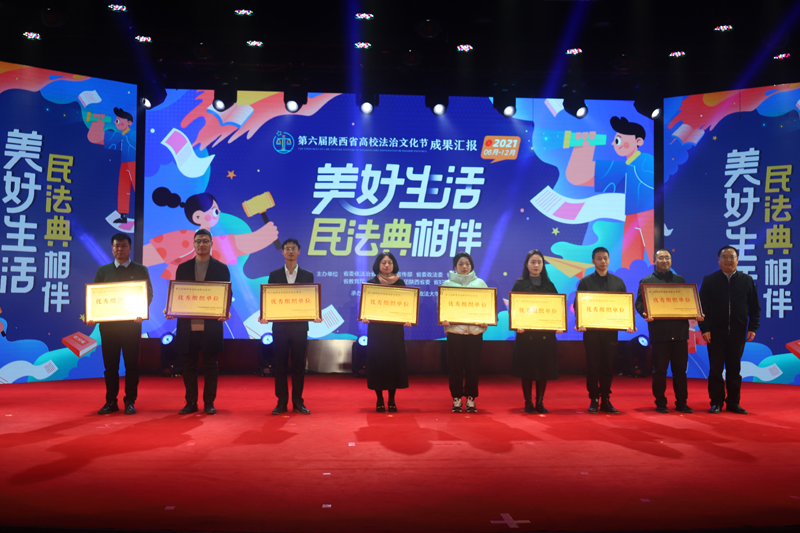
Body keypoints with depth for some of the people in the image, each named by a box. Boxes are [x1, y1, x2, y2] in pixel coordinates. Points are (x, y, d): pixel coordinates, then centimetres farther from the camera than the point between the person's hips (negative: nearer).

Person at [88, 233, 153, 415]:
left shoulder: (140, 270, 7)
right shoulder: (103, 271, 13)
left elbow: (149, 294, 1)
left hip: (131, 323, -2)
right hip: (107, 323, 2)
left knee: (131, 364, 1)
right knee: (110, 364, 5)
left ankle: (130, 402, 9)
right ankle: (111, 402, 12)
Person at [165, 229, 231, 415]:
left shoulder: (221, 268, 5)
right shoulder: (183, 268, 11)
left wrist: (225, 312, -16)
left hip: (211, 325, -2)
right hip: (187, 325, 2)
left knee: (211, 365, 4)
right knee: (189, 365, 7)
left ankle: (209, 403, 13)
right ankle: (190, 403, 17)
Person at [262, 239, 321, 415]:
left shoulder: (307, 276, 8)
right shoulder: (274, 275, 8)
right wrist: (265, 316, -12)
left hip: (300, 326, 0)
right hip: (279, 326, 0)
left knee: (299, 365, 4)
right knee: (280, 365, 3)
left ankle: (298, 402, 12)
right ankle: (281, 402, 11)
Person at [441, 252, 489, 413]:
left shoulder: (479, 283, 11)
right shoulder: (448, 284, 8)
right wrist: (443, 319, -14)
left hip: (475, 330, 1)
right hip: (454, 329, -1)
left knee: (473, 365, 3)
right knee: (455, 366, 1)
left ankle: (471, 398, 15)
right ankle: (456, 398, 13)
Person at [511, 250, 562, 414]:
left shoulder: (549, 285, 11)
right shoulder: (519, 284, 3)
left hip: (546, 332, 3)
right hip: (526, 332, -2)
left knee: (544, 367, 4)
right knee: (527, 367, 1)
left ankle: (540, 402, 15)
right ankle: (528, 402, 11)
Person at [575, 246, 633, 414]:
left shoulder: (618, 282, 11)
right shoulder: (585, 282, 3)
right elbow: (577, 305, -2)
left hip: (611, 329, 2)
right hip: (591, 330, -2)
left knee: (608, 365, 5)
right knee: (592, 365, 1)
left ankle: (606, 400, 14)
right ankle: (594, 400, 9)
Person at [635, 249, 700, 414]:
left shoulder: (680, 280, 17)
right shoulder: (647, 281, 7)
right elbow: (639, 303, 0)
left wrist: (696, 315, -2)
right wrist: (645, 314, -20)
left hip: (680, 332, 3)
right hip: (658, 332, -3)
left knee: (680, 369, 6)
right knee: (659, 370, 2)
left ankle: (681, 403, 15)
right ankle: (660, 403, 11)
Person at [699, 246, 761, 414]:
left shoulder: (747, 280, 7)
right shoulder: (709, 280, 2)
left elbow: (755, 307, 8)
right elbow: (702, 306, -1)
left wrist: (753, 328, -1)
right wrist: (704, 328, -9)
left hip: (738, 332, 1)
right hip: (715, 332, -1)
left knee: (734, 369, 8)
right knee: (715, 369, 3)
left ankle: (733, 402, 17)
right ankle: (716, 402, 11)